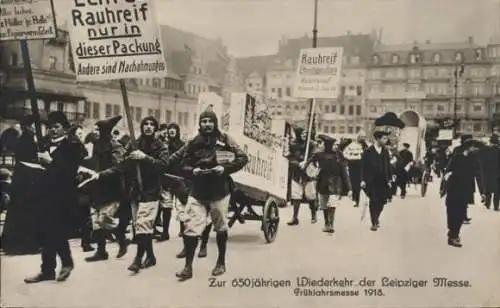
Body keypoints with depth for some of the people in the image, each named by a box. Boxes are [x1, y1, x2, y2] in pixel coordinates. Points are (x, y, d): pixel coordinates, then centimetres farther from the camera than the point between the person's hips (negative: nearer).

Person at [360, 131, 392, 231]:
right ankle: (374, 223, 10)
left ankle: (376, 217, 31)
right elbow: (364, 166, -5)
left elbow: (388, 166, 8)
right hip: (371, 181, -4)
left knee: (381, 201, 4)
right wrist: (363, 180, -9)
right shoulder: (368, 151, -6)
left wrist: (389, 180, 4)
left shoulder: (385, 151, 6)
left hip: (382, 181, 4)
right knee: (373, 201, -1)